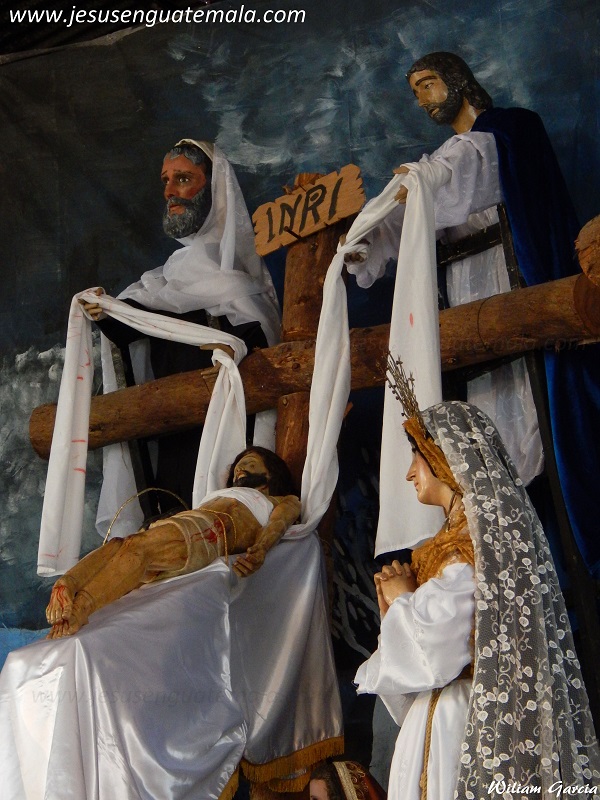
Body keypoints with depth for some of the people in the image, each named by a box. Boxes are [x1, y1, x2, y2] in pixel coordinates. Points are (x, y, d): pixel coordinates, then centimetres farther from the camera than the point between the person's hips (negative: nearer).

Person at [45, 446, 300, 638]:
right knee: (117, 544, -31)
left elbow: (277, 525, 6)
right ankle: (65, 587, -57)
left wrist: (258, 551, -18)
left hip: (210, 533, -5)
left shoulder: (283, 502, 31)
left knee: (138, 546, -37)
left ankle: (78, 609, -60)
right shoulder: (217, 495, 47)